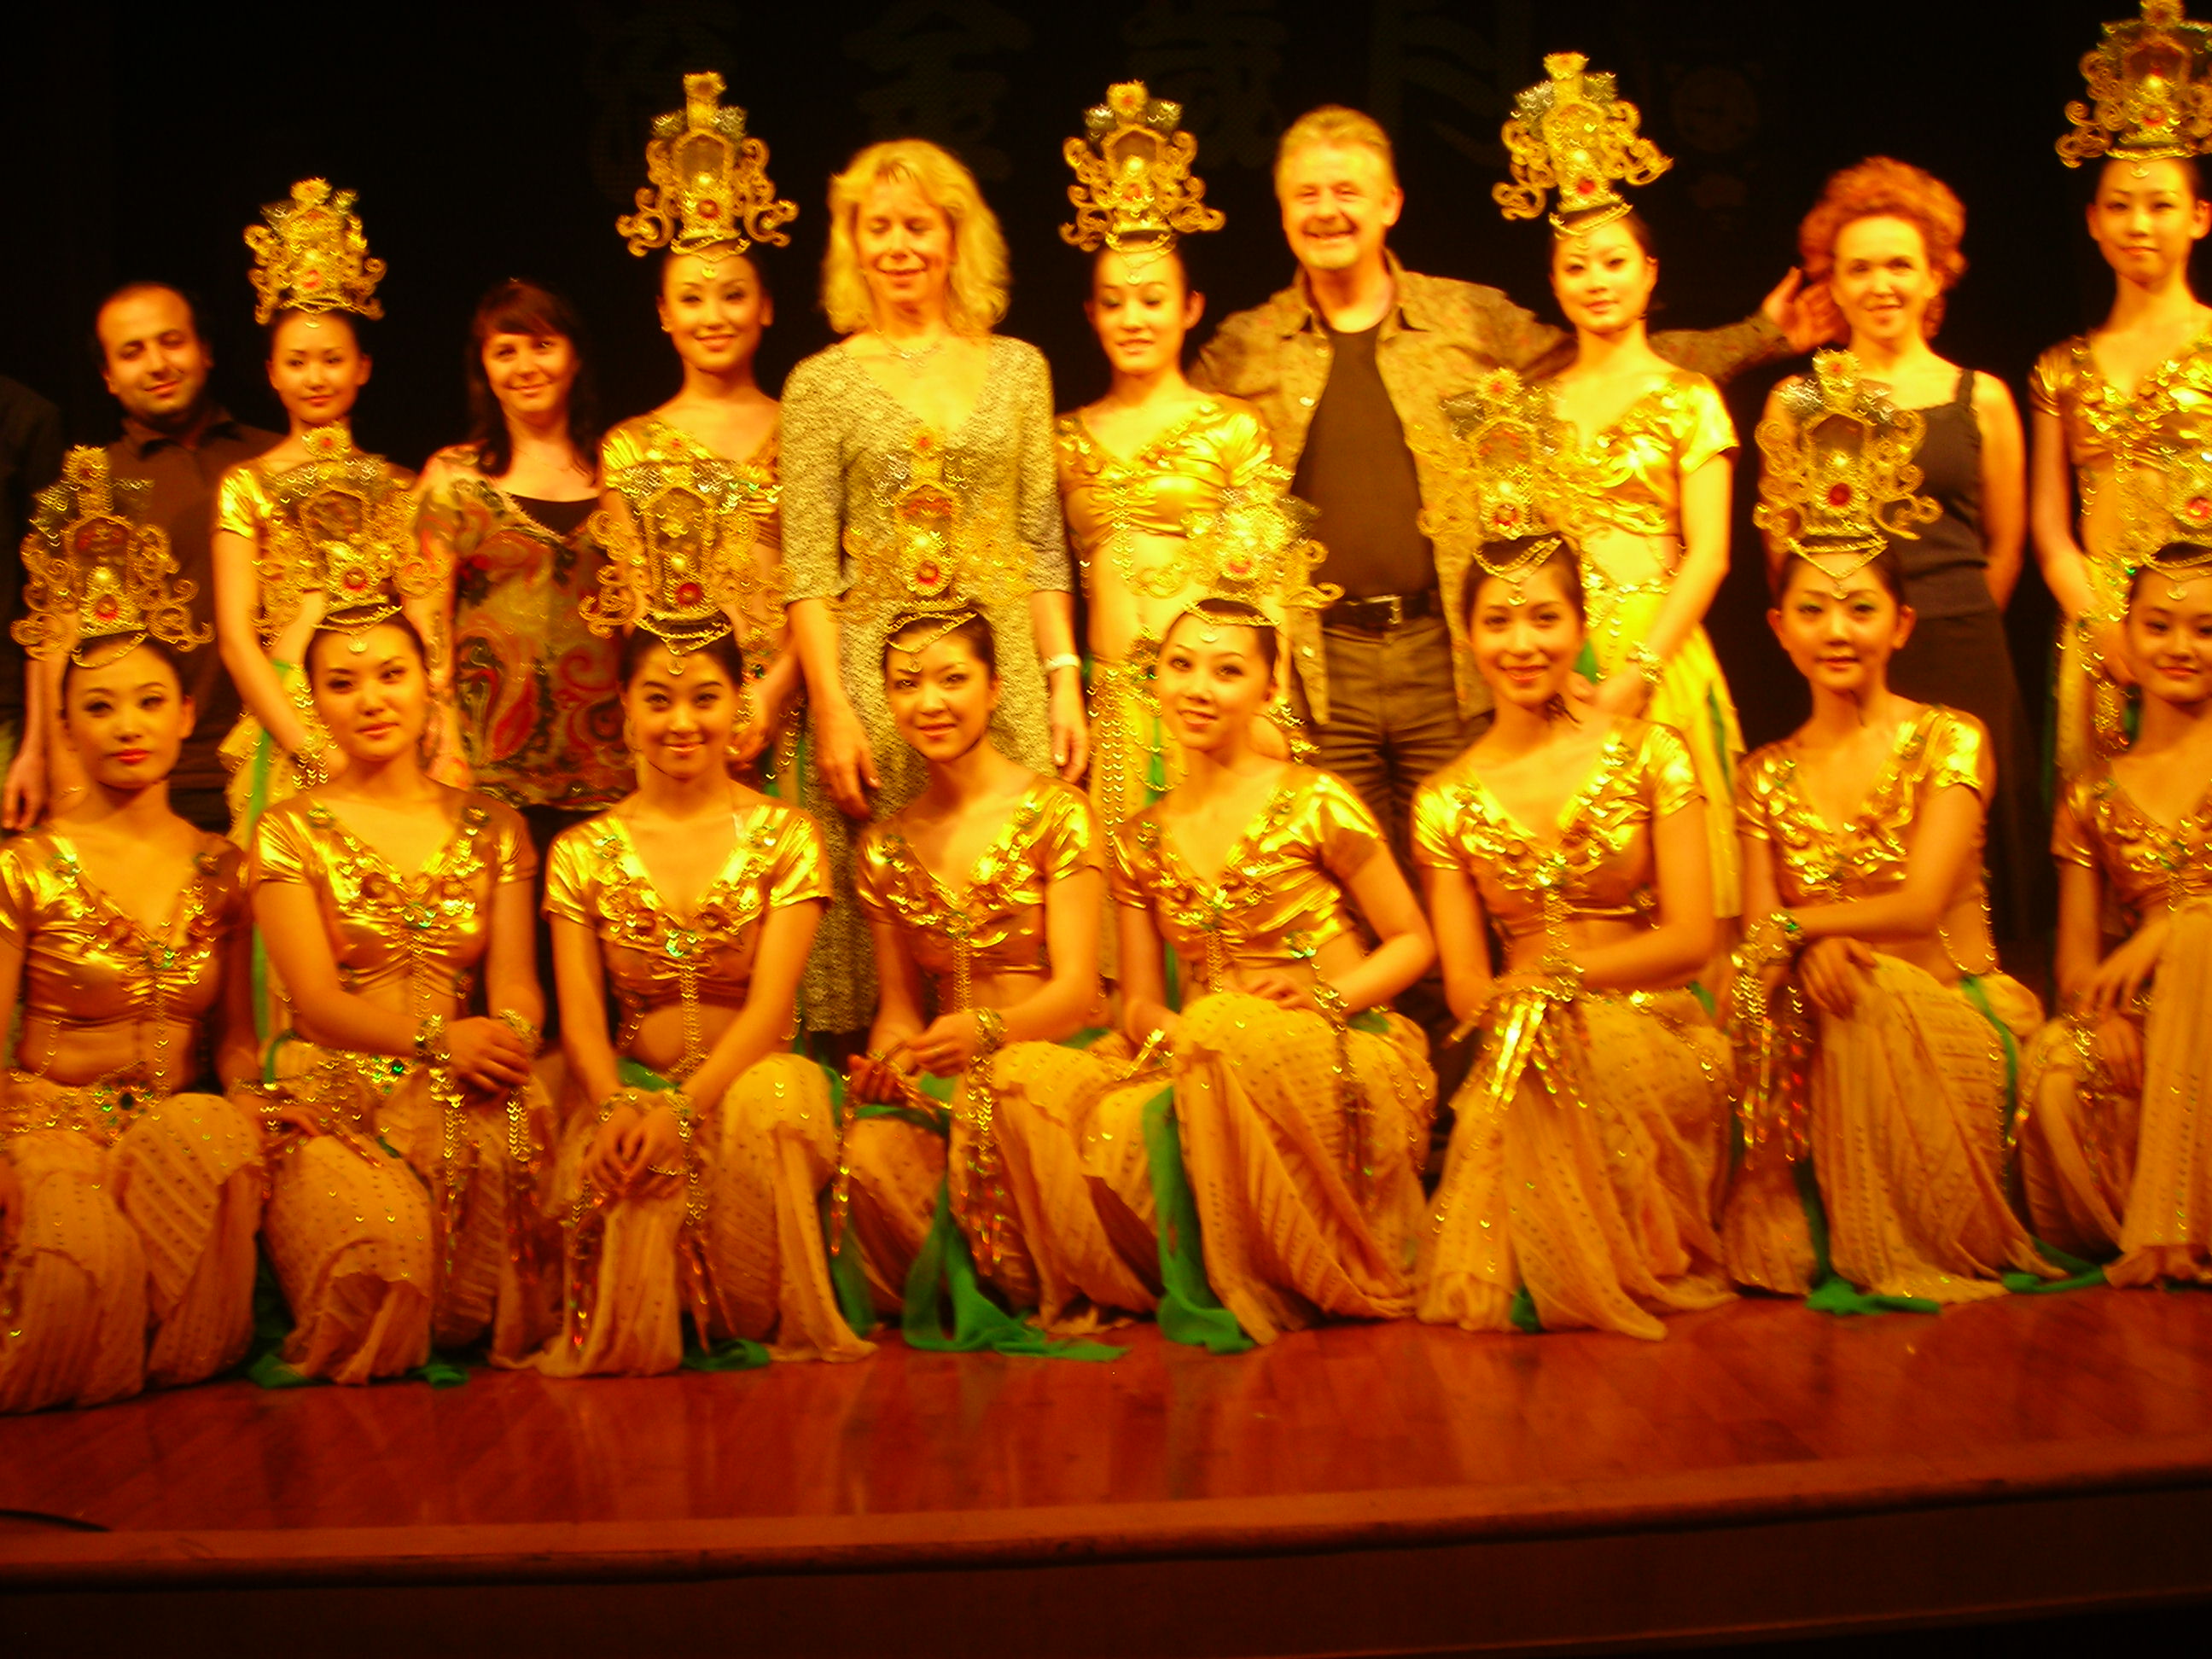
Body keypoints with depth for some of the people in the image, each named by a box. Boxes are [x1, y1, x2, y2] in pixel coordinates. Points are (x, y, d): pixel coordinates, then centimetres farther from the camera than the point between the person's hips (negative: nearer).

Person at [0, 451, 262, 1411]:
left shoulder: (219, 870, 11)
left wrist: (246, 1135, -7)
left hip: (185, 1121, 3)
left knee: (213, 1148, -36)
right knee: (85, 1252, -38)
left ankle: (186, 1374, -14)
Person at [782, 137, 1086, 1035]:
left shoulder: (1018, 367, 10)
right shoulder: (823, 382, 3)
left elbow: (1045, 545, 11)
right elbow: (809, 566, -1)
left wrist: (1064, 679, 3)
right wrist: (832, 708, -10)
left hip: (1005, 662, 2)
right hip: (873, 668, -2)